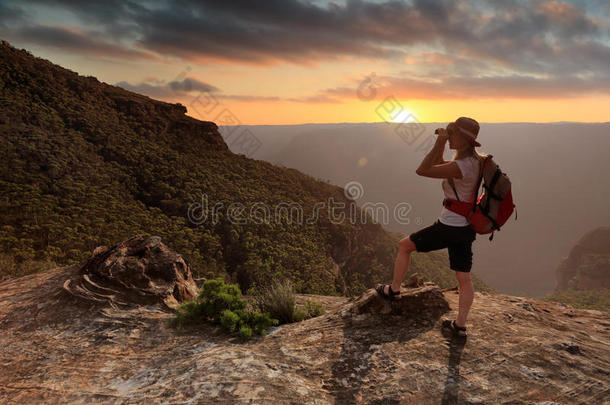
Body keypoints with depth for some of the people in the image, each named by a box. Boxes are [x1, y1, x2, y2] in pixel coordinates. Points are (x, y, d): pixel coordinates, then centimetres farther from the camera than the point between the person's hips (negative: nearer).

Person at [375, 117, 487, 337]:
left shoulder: (460, 166, -26)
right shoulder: (474, 160, 4)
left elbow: (422, 170, -23)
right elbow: (436, 166, 15)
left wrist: (439, 143, -20)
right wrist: (442, 142, 4)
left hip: (449, 228, -9)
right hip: (466, 228, 9)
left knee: (404, 246, 13)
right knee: (464, 279, 16)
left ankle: (393, 289, 27)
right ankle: (460, 324, 25)